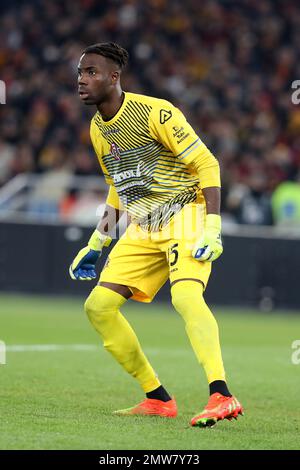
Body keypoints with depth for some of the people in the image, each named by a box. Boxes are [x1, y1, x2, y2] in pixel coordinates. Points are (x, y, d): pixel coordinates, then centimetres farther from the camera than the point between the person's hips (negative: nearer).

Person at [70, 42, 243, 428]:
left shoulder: (155, 112, -14)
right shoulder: (97, 128, 11)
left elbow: (206, 164, -13)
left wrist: (212, 227, -21)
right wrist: (99, 237, 18)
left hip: (185, 213, -8)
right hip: (142, 229, 8)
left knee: (185, 296, -32)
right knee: (98, 306, -2)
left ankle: (221, 396, -39)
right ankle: (158, 399, 4)